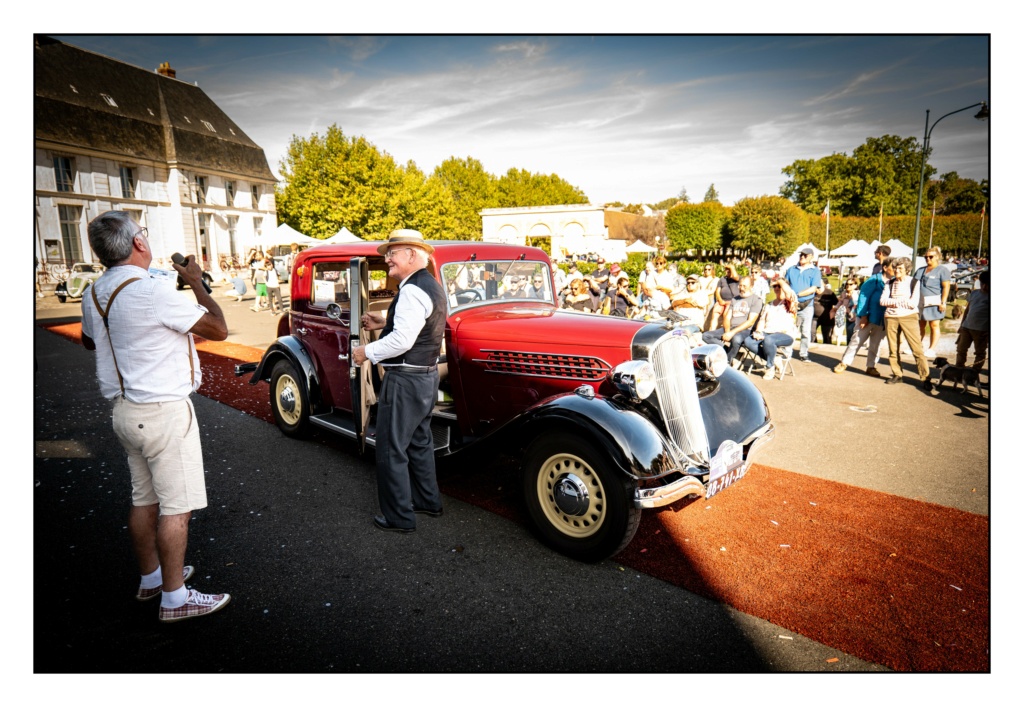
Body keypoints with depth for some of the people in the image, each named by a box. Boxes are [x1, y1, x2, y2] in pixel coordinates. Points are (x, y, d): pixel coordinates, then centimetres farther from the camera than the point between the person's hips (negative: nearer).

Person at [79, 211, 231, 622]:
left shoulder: (94, 295, 6)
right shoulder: (153, 291, -21)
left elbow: (88, 341, 25)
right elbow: (219, 329, -15)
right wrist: (196, 283, -4)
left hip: (125, 409, 9)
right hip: (164, 412, -9)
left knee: (144, 499, 19)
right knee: (177, 506, 1)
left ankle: (150, 578, 34)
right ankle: (174, 598, 10)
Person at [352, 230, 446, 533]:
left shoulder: (413, 290, -19)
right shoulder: (432, 285, 12)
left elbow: (402, 340, -25)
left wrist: (367, 352, -13)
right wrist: (385, 322, 15)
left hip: (405, 380, -10)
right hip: (427, 375, 10)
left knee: (391, 450, 1)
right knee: (419, 441, 22)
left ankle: (399, 517, 12)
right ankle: (428, 500, 35)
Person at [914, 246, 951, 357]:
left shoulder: (942, 270, -2)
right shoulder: (920, 270, 19)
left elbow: (946, 287, -8)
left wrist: (943, 302, -16)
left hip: (934, 302, -6)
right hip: (920, 302, 6)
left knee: (934, 325, -2)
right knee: (920, 325, 10)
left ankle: (931, 349, -2)